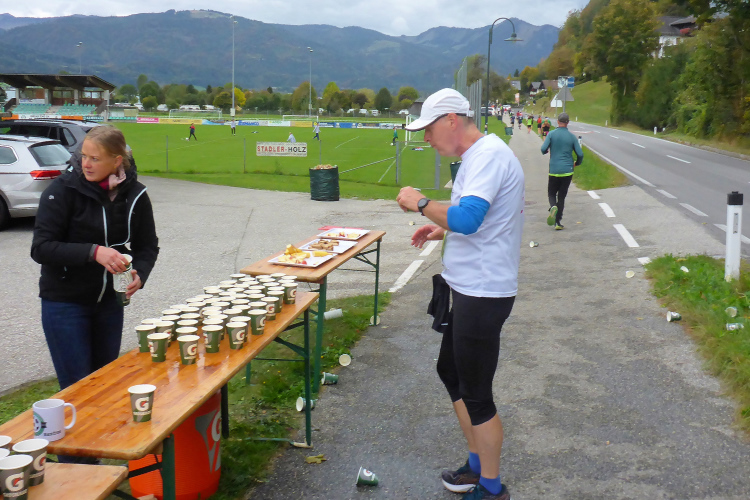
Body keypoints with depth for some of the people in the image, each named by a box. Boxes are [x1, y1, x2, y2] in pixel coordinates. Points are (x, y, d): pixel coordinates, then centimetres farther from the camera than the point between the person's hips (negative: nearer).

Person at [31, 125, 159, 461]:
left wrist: (138, 274, -16)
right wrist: (93, 252, -32)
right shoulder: (63, 190, -15)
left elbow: (148, 247, 5)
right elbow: (41, 247, -19)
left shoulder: (134, 195, -4)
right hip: (64, 303, -4)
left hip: (109, 302, 5)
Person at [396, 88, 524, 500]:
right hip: (468, 288, 11)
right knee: (450, 372, 21)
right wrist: (443, 230, 11)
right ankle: (478, 465, 36)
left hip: (483, 294, -11)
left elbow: (467, 218, -33)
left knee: (476, 395, 2)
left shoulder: (489, 155, -20)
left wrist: (420, 204, -18)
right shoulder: (476, 156, 13)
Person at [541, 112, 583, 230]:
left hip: (554, 171, -1)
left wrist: (545, 152, 11)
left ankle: (553, 207, -21)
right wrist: (577, 163, 20)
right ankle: (558, 222, 6)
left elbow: (543, 149, -14)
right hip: (568, 171, 1)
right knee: (562, 196, 10)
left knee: (551, 193, 13)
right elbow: (580, 154, 0)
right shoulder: (572, 136, 1)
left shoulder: (552, 134, -4)